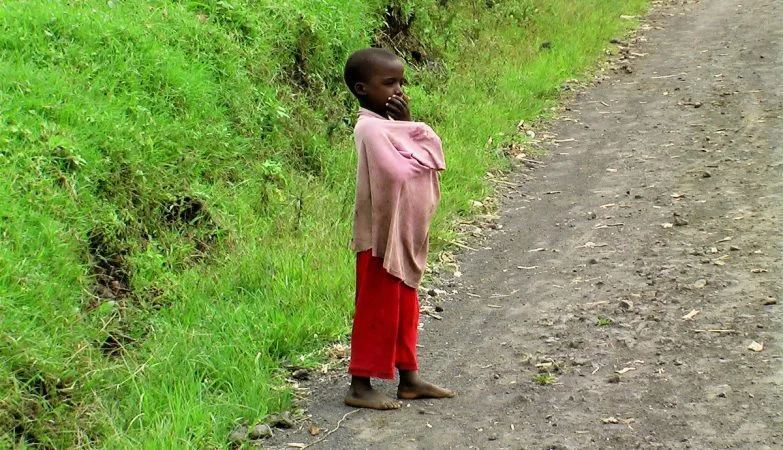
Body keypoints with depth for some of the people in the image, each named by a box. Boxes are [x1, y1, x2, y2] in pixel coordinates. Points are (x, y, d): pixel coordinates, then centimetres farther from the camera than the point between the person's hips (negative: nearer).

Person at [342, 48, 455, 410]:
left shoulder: (393, 125, 12)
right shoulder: (370, 128, -18)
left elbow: (432, 149, 8)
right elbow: (395, 173, -28)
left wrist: (407, 122, -2)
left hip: (406, 234, 9)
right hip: (383, 234, -9)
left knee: (405, 307, 16)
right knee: (377, 309, -2)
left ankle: (409, 378, 27)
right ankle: (360, 385, 7)